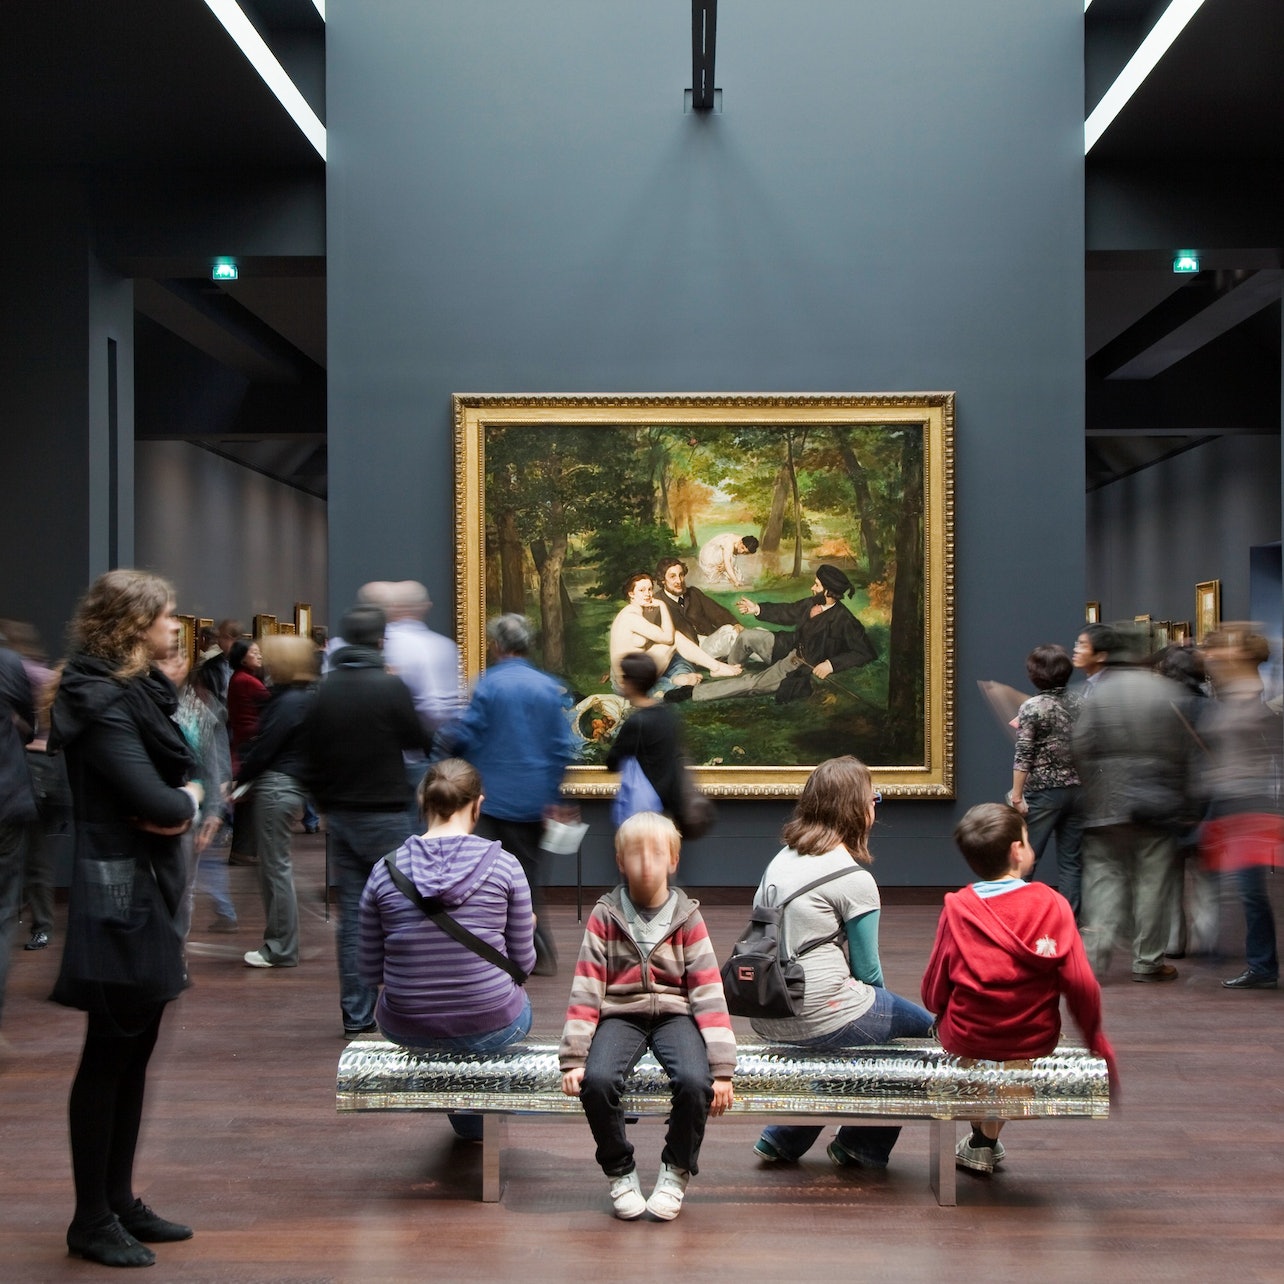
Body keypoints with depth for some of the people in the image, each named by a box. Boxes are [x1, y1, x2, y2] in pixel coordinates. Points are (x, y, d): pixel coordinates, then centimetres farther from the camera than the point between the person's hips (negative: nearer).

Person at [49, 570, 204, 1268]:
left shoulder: (140, 690, 13)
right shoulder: (103, 702, -17)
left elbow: (176, 781, 11)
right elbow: (160, 805, -25)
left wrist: (175, 802, -10)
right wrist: (188, 801, -4)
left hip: (150, 890, 9)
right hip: (120, 897, -9)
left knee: (133, 1053, 15)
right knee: (109, 1057, 1)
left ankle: (120, 1203, 26)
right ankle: (91, 1222, 13)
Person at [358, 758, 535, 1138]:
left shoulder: (385, 870, -7)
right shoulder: (503, 865, -11)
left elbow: (370, 970, 0)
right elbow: (523, 962, -3)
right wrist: (526, 927, 18)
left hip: (406, 1030, 2)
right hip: (491, 1028, -2)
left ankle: (468, 1120, 49)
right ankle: (477, 1115, 51)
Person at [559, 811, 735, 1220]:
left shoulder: (687, 917, 1)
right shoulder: (604, 915, 1)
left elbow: (708, 991, -4)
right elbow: (586, 989, -3)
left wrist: (722, 1068, -11)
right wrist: (573, 1058, -12)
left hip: (674, 1013, 0)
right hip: (620, 1014, 0)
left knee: (694, 1082, -30)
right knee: (596, 1080, -30)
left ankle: (677, 1171, 0)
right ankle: (620, 1171, -1)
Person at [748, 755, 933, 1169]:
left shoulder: (781, 860, 8)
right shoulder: (855, 879, -13)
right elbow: (868, 971, -7)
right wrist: (876, 1000, 16)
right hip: (821, 1018, -8)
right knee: (925, 1026, 13)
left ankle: (784, 1139, 33)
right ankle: (863, 1146, 23)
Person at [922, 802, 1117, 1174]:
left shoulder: (957, 908, -10)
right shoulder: (1052, 905, -9)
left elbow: (933, 993, -6)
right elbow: (1082, 985, -10)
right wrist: (1095, 1039, 7)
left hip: (966, 1039, -1)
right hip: (1035, 1042, 1)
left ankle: (981, 1135, 36)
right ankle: (987, 1140, 31)